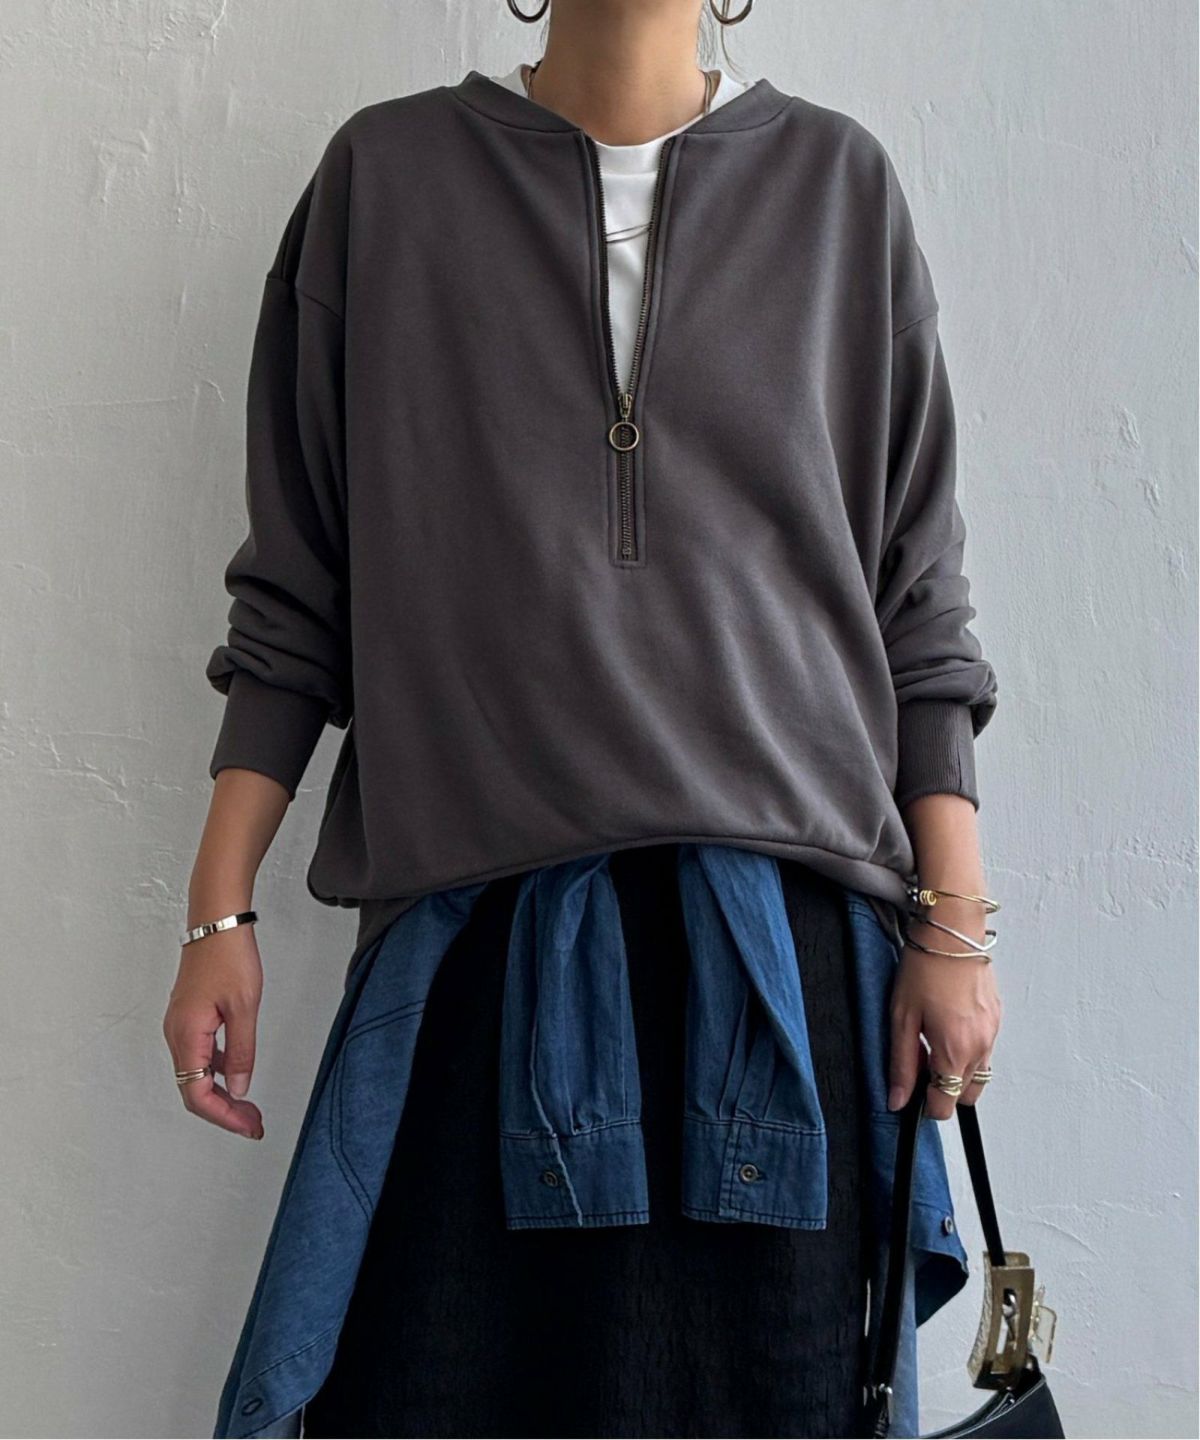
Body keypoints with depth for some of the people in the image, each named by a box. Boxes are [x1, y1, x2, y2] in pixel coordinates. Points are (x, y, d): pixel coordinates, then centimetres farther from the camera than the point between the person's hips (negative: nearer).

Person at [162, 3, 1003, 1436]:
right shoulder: (383, 174, 8)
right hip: (476, 922, 0)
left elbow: (916, 596, 7)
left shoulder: (840, 184, 9)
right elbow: (296, 593, 8)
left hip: (785, 941, 1)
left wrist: (954, 923, 1)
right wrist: (219, 915, 3)